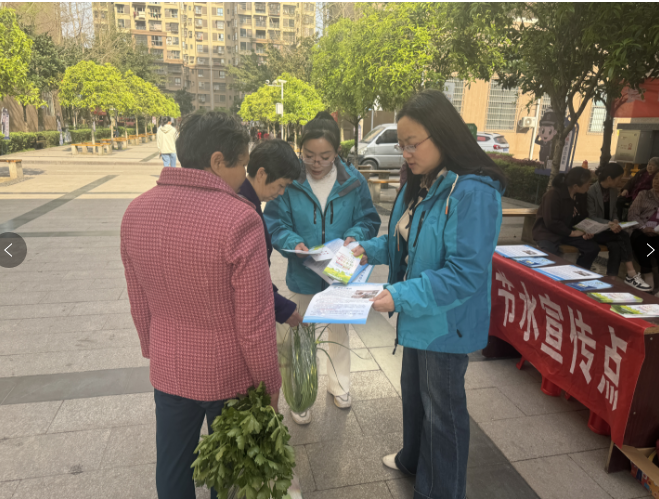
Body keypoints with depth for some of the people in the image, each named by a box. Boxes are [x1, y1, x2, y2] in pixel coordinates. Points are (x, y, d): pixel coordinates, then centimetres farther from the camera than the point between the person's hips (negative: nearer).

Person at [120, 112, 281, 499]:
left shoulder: (136, 212, -6)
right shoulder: (239, 219, -24)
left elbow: (139, 303, 4)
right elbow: (255, 322, -20)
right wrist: (269, 388, -6)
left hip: (167, 372, 5)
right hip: (229, 376, -4)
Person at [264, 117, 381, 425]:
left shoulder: (353, 181, -8)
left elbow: (369, 220, -1)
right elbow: (274, 224, -9)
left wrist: (355, 236, -22)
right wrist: (293, 243, -28)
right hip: (303, 276, -1)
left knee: (339, 330, 22)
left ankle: (338, 383, 46)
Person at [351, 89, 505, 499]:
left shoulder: (473, 192, -27)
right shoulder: (419, 185, 2)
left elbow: (466, 273, -28)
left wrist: (401, 296, -31)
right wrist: (370, 249, -3)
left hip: (446, 323, -9)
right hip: (418, 316, 9)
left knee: (442, 408, 12)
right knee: (414, 389, 27)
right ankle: (414, 459, 54)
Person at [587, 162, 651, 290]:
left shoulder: (614, 191, 7)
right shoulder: (591, 191, -15)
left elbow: (613, 212, 14)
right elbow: (591, 217, -16)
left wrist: (615, 221, -9)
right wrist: (609, 223, -30)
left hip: (607, 230, 6)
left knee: (616, 246, -25)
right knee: (623, 236, -26)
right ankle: (632, 275, -20)